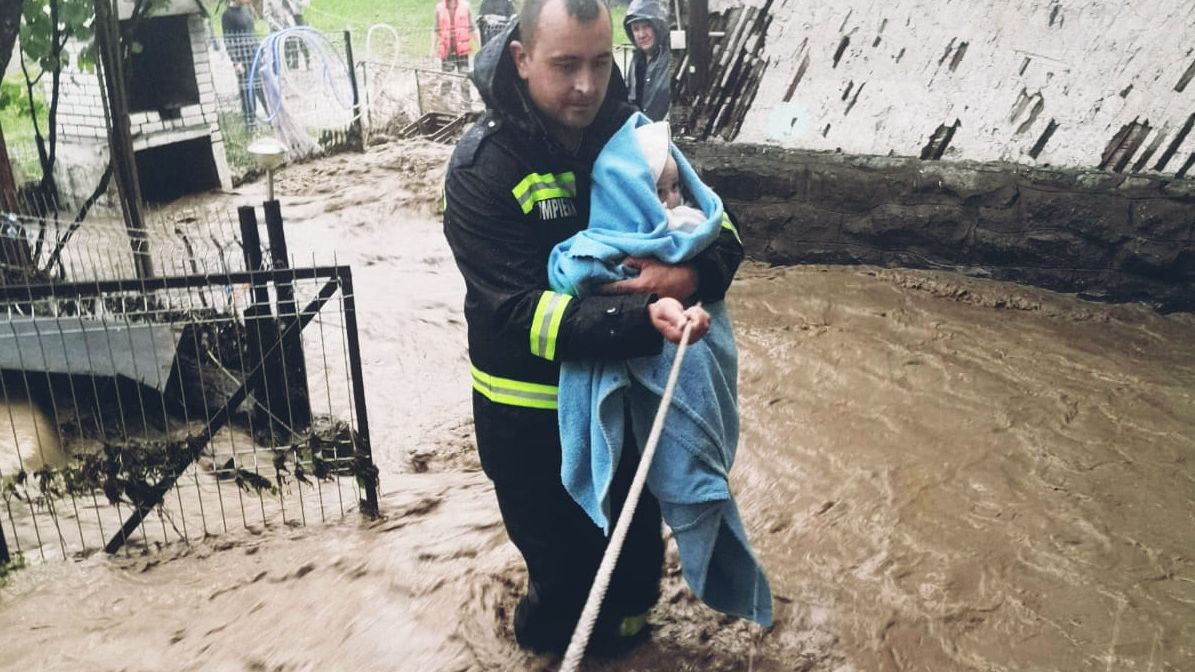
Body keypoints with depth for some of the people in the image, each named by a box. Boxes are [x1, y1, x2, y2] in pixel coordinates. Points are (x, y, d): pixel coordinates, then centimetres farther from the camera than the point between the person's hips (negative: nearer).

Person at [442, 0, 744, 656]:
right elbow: (521, 312, -27)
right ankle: (547, 636, 45)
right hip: (532, 413, -4)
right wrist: (643, 318, -41)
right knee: (564, 571, 11)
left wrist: (690, 274, -27)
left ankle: (621, 628, 54)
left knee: (638, 553, 22)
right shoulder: (481, 167, -20)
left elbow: (720, 235, -3)